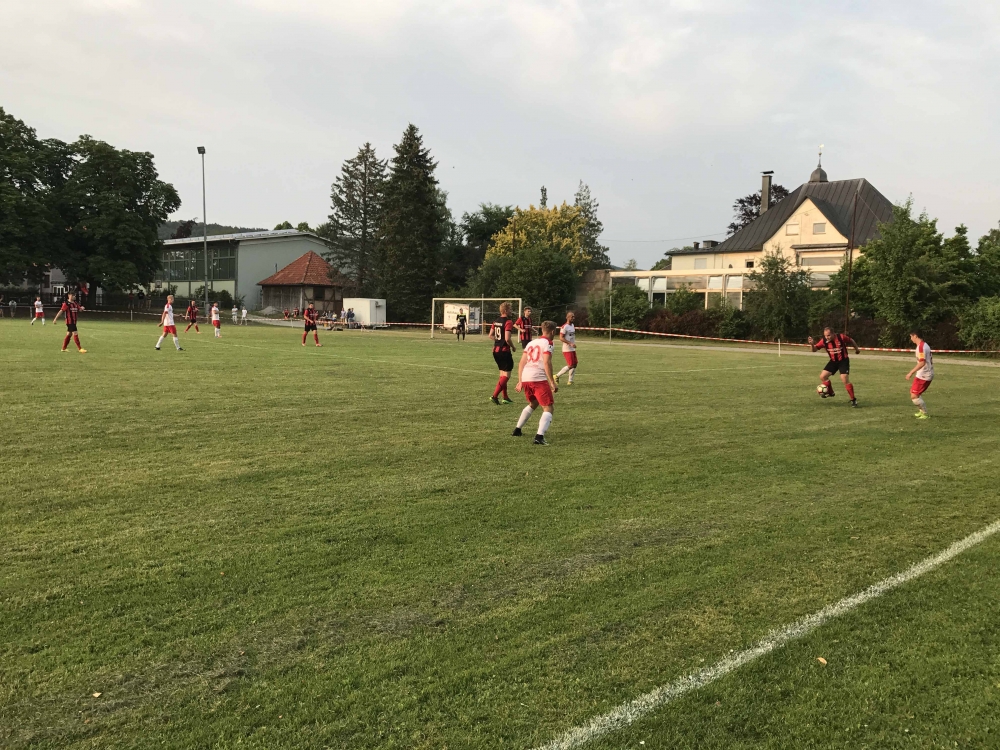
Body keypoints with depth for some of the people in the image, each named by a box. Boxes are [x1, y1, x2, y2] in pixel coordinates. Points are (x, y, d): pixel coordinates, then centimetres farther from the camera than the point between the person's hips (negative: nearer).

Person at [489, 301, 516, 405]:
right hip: (504, 351, -8)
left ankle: (505, 397, 22)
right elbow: (507, 338, -23)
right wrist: (512, 346, -6)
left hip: (496, 350, 9)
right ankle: (495, 396, -12)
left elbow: (491, 335, 14)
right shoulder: (508, 322, -16)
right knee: (506, 375, -2)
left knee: (502, 373, 17)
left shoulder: (496, 321, 9)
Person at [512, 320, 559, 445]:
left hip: (525, 378, 7)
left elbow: (521, 363, 19)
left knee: (533, 404, 30)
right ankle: (539, 436, -21)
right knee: (549, 407, -2)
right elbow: (547, 363, -12)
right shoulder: (548, 343, 1)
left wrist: (520, 382, 22)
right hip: (539, 379, -7)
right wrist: (553, 383, -12)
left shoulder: (531, 343, 22)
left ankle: (517, 430, 36)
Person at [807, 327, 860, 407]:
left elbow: (851, 341, -1)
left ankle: (853, 399, -4)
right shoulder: (824, 341, -14)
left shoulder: (841, 337, -21)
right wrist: (812, 344, -36)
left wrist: (856, 349, 14)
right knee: (822, 376, -4)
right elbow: (814, 349, -14)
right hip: (833, 361, 4)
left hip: (843, 360, -4)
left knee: (845, 379, -17)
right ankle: (830, 393, 21)